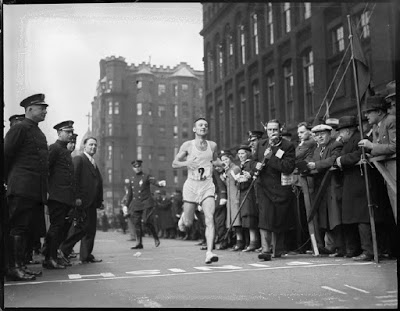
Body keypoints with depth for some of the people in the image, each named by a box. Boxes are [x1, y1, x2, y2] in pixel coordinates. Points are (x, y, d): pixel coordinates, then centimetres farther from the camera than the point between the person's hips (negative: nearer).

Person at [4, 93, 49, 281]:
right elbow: (6, 155, -7)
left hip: (36, 191, 8)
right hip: (21, 188, -8)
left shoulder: (39, 133, 20)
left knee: (25, 229, 11)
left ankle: (20, 266, 16)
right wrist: (9, 181, 0)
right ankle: (13, 268, -3)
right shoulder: (19, 129, -6)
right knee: (17, 228, -6)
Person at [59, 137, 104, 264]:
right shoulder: (78, 159, -3)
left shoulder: (94, 164, 23)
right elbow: (74, 179, -13)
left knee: (90, 229, 7)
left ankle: (86, 256, 11)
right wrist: (76, 197, -21)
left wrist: (100, 201, 12)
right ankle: (63, 250, 0)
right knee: (81, 227, -12)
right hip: (82, 201, -9)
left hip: (92, 202, 9)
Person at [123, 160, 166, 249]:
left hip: (147, 204, -5)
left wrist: (160, 183, -43)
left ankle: (156, 238, 4)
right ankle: (139, 243, 11)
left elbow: (154, 181, -20)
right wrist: (126, 205, 18)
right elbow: (129, 193, 21)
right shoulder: (131, 179, 15)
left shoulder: (146, 176, 1)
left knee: (147, 221, -17)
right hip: (135, 205, 5)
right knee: (137, 224, 2)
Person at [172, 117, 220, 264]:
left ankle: (209, 253, -19)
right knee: (188, 223, 5)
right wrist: (186, 163, -13)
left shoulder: (213, 145, 10)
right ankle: (184, 217, 43)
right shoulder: (187, 145, 2)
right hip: (191, 186, -1)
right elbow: (174, 163, 3)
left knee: (210, 219, -17)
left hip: (207, 186, 1)